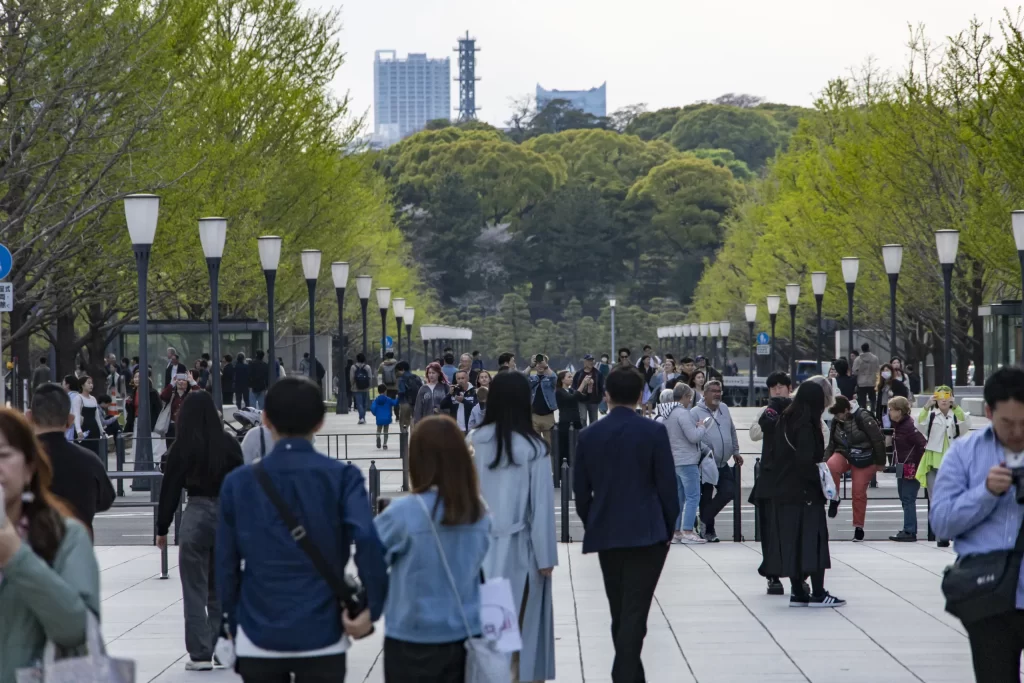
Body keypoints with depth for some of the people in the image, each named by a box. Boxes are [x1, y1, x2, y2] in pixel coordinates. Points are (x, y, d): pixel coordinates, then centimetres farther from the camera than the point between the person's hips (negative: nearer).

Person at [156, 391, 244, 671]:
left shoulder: (182, 448, -6)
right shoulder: (230, 445, 1)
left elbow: (170, 489, -3)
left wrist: (162, 529, 6)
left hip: (196, 516, -3)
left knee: (195, 590, 4)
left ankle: (201, 654, 2)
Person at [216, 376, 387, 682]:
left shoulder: (238, 482, 2)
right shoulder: (342, 477, -4)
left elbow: (226, 564, 5)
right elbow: (367, 539, -20)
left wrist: (234, 622, 16)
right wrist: (372, 606, -11)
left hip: (259, 637, 2)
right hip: (322, 635, -1)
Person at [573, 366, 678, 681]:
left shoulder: (589, 435, 2)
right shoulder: (654, 432, -8)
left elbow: (581, 490, 5)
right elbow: (667, 484, -6)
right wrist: (669, 527, 5)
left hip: (605, 534, 4)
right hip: (646, 532, -4)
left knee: (620, 612, 15)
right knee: (634, 611, -5)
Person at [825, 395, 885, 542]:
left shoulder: (863, 418, -19)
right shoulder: (836, 421, 0)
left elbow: (878, 440, -13)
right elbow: (831, 443, 11)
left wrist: (880, 462, -7)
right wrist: (825, 461, 3)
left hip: (863, 461, -4)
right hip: (843, 454, 4)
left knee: (859, 492, -1)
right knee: (831, 466, -30)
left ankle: (858, 527, 15)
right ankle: (834, 499, -11)